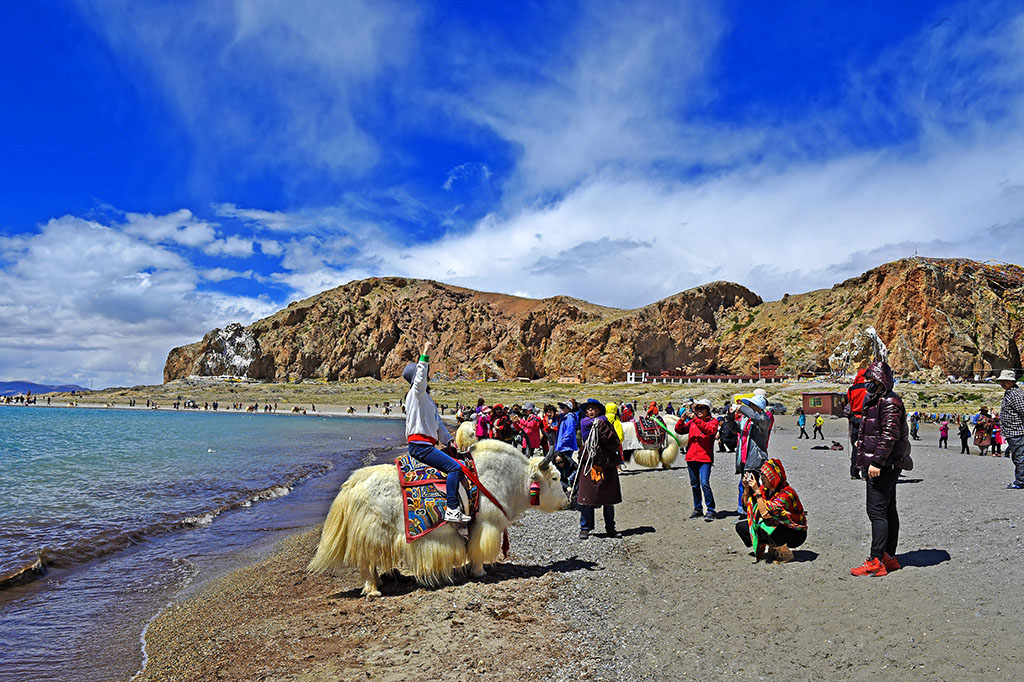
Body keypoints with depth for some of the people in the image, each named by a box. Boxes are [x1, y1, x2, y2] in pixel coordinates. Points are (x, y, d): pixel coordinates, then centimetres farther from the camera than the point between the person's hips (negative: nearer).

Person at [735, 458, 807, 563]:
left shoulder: (786, 494, -27)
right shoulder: (765, 489, -5)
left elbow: (766, 514, -37)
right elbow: (747, 505, 4)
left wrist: (757, 491, -33)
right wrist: (746, 488, -11)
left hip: (795, 534, -8)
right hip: (776, 527, 8)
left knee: (762, 525, -33)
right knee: (740, 527, -2)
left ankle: (784, 553, -10)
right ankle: (772, 548, 7)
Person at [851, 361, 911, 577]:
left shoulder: (890, 403, -16)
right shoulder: (878, 401, 17)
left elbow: (889, 435, -23)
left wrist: (876, 462, -24)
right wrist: (863, 442, 21)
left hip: (883, 467, -11)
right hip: (886, 466, 11)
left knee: (877, 511, -10)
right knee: (888, 510, 15)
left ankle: (876, 562, -9)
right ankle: (889, 557, 23)